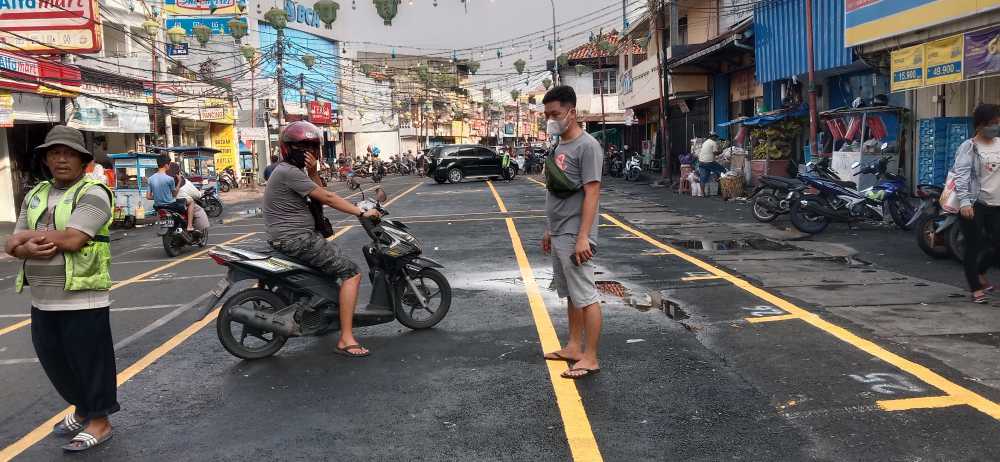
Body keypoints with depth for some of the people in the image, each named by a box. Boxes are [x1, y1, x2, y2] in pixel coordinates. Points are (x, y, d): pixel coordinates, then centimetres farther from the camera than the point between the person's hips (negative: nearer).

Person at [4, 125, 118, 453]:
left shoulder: (93, 193, -10)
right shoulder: (35, 196, 13)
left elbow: (71, 239, -22)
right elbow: (15, 247, 8)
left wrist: (27, 235, -7)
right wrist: (28, 248, -16)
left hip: (82, 299, -8)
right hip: (42, 299, 8)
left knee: (90, 361, 2)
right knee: (54, 361, 18)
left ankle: (99, 422, 16)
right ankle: (81, 409, 37)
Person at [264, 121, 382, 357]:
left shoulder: (291, 170, 17)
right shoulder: (288, 172, -16)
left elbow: (319, 193, 13)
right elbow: (327, 198, -19)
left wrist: (313, 171, -4)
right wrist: (362, 212, -16)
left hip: (292, 237, 11)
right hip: (297, 240, -11)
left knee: (335, 252, 33)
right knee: (351, 273, -15)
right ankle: (346, 339, -18)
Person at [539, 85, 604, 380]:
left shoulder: (587, 146, -13)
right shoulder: (559, 146, 14)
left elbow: (591, 193, -18)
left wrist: (582, 237, -23)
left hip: (574, 237, -9)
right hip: (558, 235, 9)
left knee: (586, 297, -3)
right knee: (570, 295, 16)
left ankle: (590, 358, 3)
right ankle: (574, 347, 27)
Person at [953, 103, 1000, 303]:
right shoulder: (969, 147, -5)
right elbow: (961, 175, -13)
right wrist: (964, 202, -23)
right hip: (975, 205, -5)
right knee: (974, 247, 1)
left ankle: (979, 272, 30)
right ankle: (976, 288, 12)